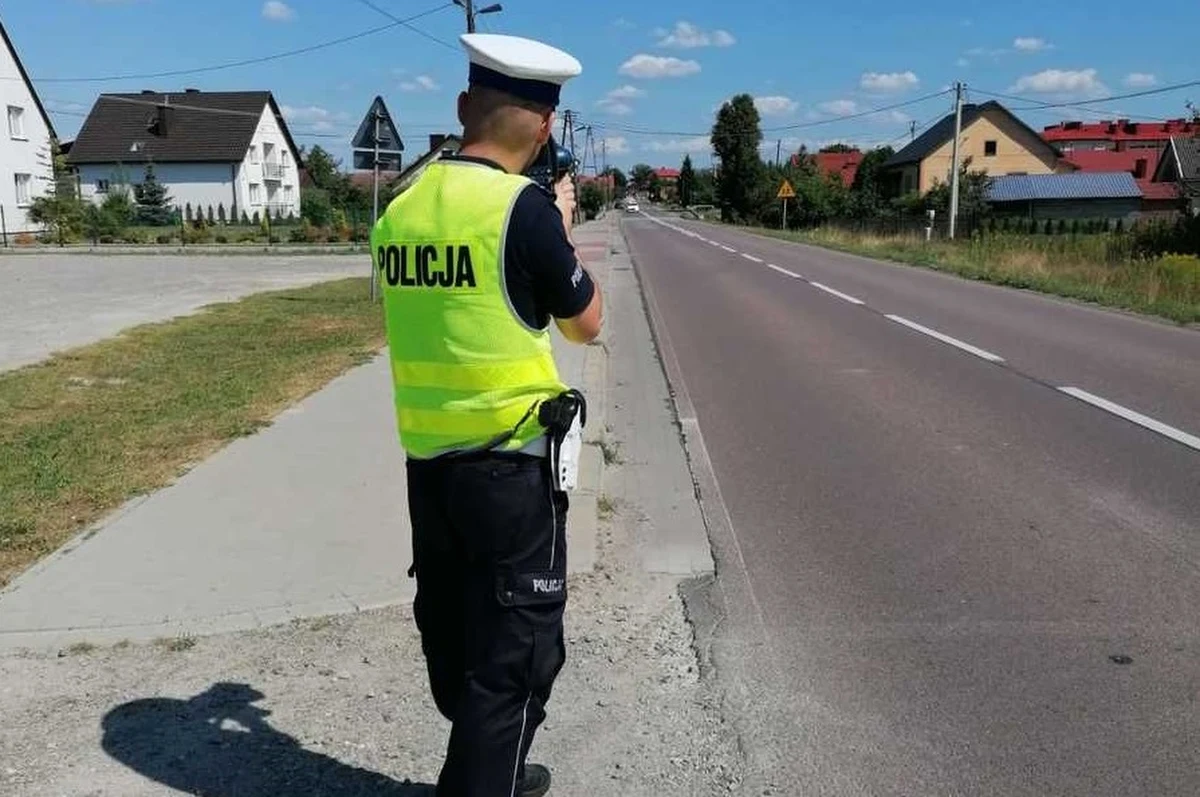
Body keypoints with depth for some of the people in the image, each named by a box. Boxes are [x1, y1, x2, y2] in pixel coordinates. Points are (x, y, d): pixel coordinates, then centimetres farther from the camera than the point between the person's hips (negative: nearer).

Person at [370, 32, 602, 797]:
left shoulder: (402, 207, 5)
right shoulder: (524, 206, -15)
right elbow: (585, 323, -3)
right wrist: (562, 228, 12)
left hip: (426, 460, 7)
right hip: (509, 463, -7)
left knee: (455, 639, 20)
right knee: (515, 653, 6)